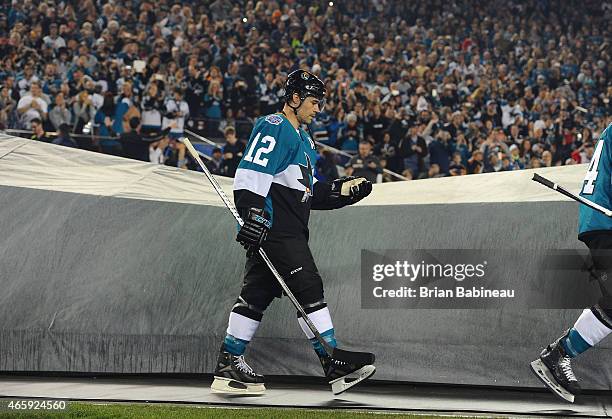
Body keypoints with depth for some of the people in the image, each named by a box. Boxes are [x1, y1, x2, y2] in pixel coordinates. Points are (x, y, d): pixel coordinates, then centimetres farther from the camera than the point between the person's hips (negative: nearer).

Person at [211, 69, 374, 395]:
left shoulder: (302, 138, 25)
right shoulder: (273, 127, -7)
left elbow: (310, 192, 25)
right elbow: (251, 175, -18)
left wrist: (344, 189, 11)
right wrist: (254, 215, -27)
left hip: (290, 231, 10)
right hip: (272, 229, -10)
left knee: (257, 295, 8)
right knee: (309, 289, -11)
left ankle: (228, 366, 11)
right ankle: (333, 365, -11)